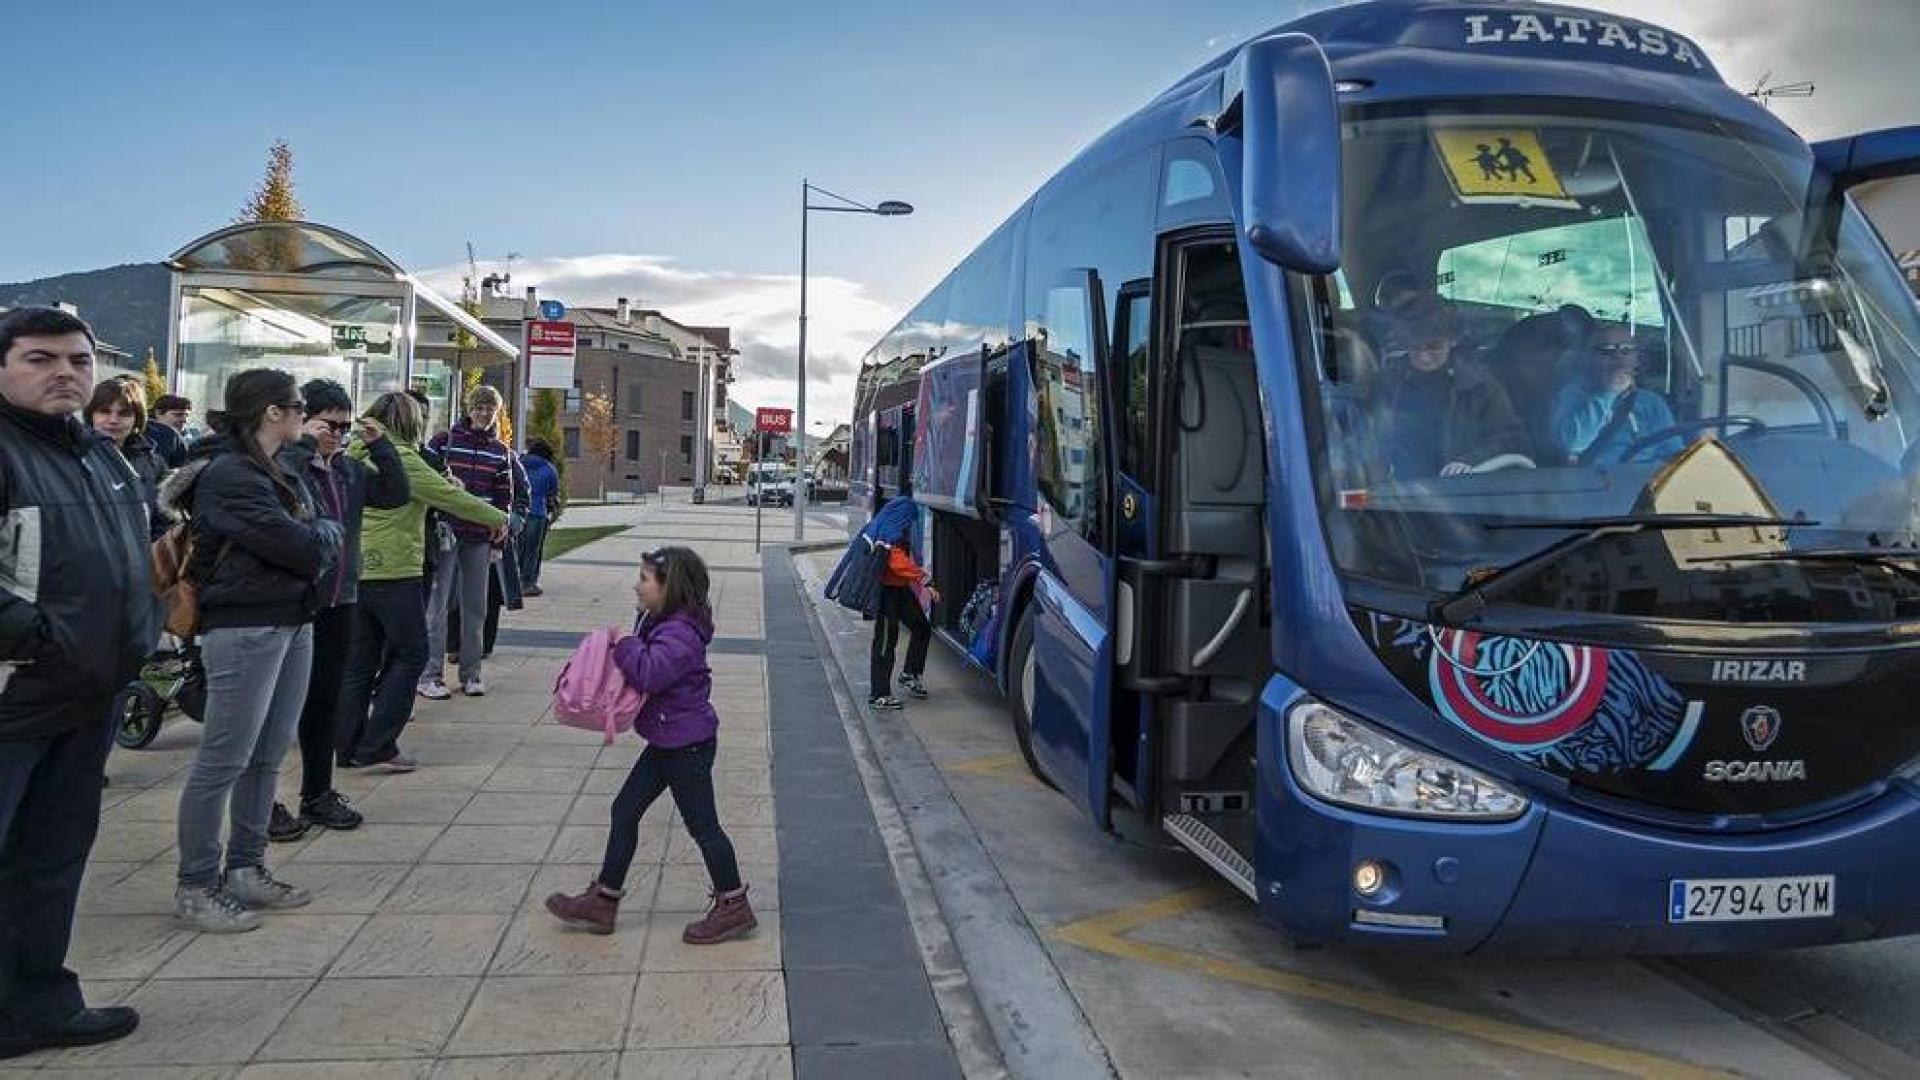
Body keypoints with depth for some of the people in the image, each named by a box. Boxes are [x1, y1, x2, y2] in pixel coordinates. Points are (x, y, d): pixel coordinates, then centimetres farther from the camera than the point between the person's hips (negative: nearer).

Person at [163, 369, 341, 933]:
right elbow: (300, 545, -18)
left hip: (293, 623, 9)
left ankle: (246, 870, 24)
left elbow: (323, 546, 13)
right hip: (245, 628, -9)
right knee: (224, 759, -3)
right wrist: (327, 531, 0)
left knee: (268, 754, 13)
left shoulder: (276, 474, 16)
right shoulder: (228, 475, -15)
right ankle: (196, 887, 7)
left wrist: (313, 539, -6)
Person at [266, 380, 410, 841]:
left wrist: (379, 444, 1)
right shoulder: (286, 461, -10)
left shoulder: (350, 469, 12)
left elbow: (396, 494, 8)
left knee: (325, 701, 15)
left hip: (340, 599, 7)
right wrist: (303, 443, -24)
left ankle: (318, 794, 26)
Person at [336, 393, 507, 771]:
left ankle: (349, 747, 16)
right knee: (410, 654, 3)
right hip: (393, 572, -8)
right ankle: (377, 746, -1)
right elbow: (449, 496, -12)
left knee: (360, 661, 13)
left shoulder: (356, 455, 10)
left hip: (356, 571, 8)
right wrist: (498, 518, -1)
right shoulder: (401, 458, -13)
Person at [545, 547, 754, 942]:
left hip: (688, 744, -10)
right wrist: (624, 649, -1)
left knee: (702, 824, 0)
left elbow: (650, 672, -34)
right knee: (625, 810, 13)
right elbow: (646, 672, 17)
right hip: (668, 742, 10)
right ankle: (603, 901, 21)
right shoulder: (659, 622, 9)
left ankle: (734, 906, 13)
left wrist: (624, 644, -21)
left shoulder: (680, 632, -22)